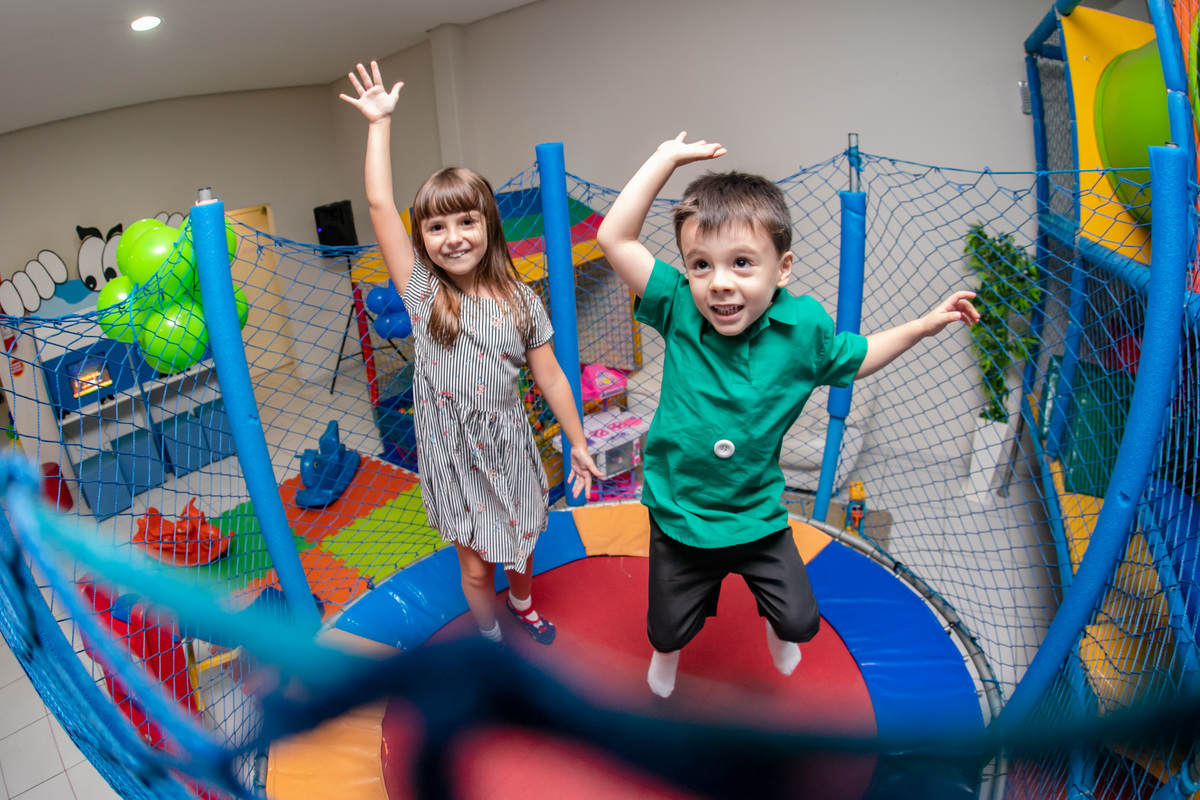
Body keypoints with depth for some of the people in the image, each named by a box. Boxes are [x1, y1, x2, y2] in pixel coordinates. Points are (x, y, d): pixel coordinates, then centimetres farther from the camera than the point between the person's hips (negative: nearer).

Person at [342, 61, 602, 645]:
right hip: (451, 456, -1)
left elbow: (549, 377, -1)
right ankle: (493, 641, 37)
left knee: (520, 544, 22)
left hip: (509, 450, 1)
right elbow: (379, 205, -15)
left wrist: (577, 444, 4)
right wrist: (380, 122, -13)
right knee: (476, 565, 9)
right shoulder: (421, 292, -10)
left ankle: (522, 603, 55)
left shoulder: (521, 301, -8)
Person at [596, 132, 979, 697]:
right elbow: (614, 237, -25)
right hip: (679, 513, 0)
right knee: (668, 630, 18)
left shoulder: (804, 327, -14)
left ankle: (775, 628, 53)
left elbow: (854, 359, 8)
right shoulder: (678, 311, -19)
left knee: (801, 621, 14)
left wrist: (923, 326, 3)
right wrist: (670, 155, -24)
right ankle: (667, 651, 58)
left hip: (759, 515, 1)